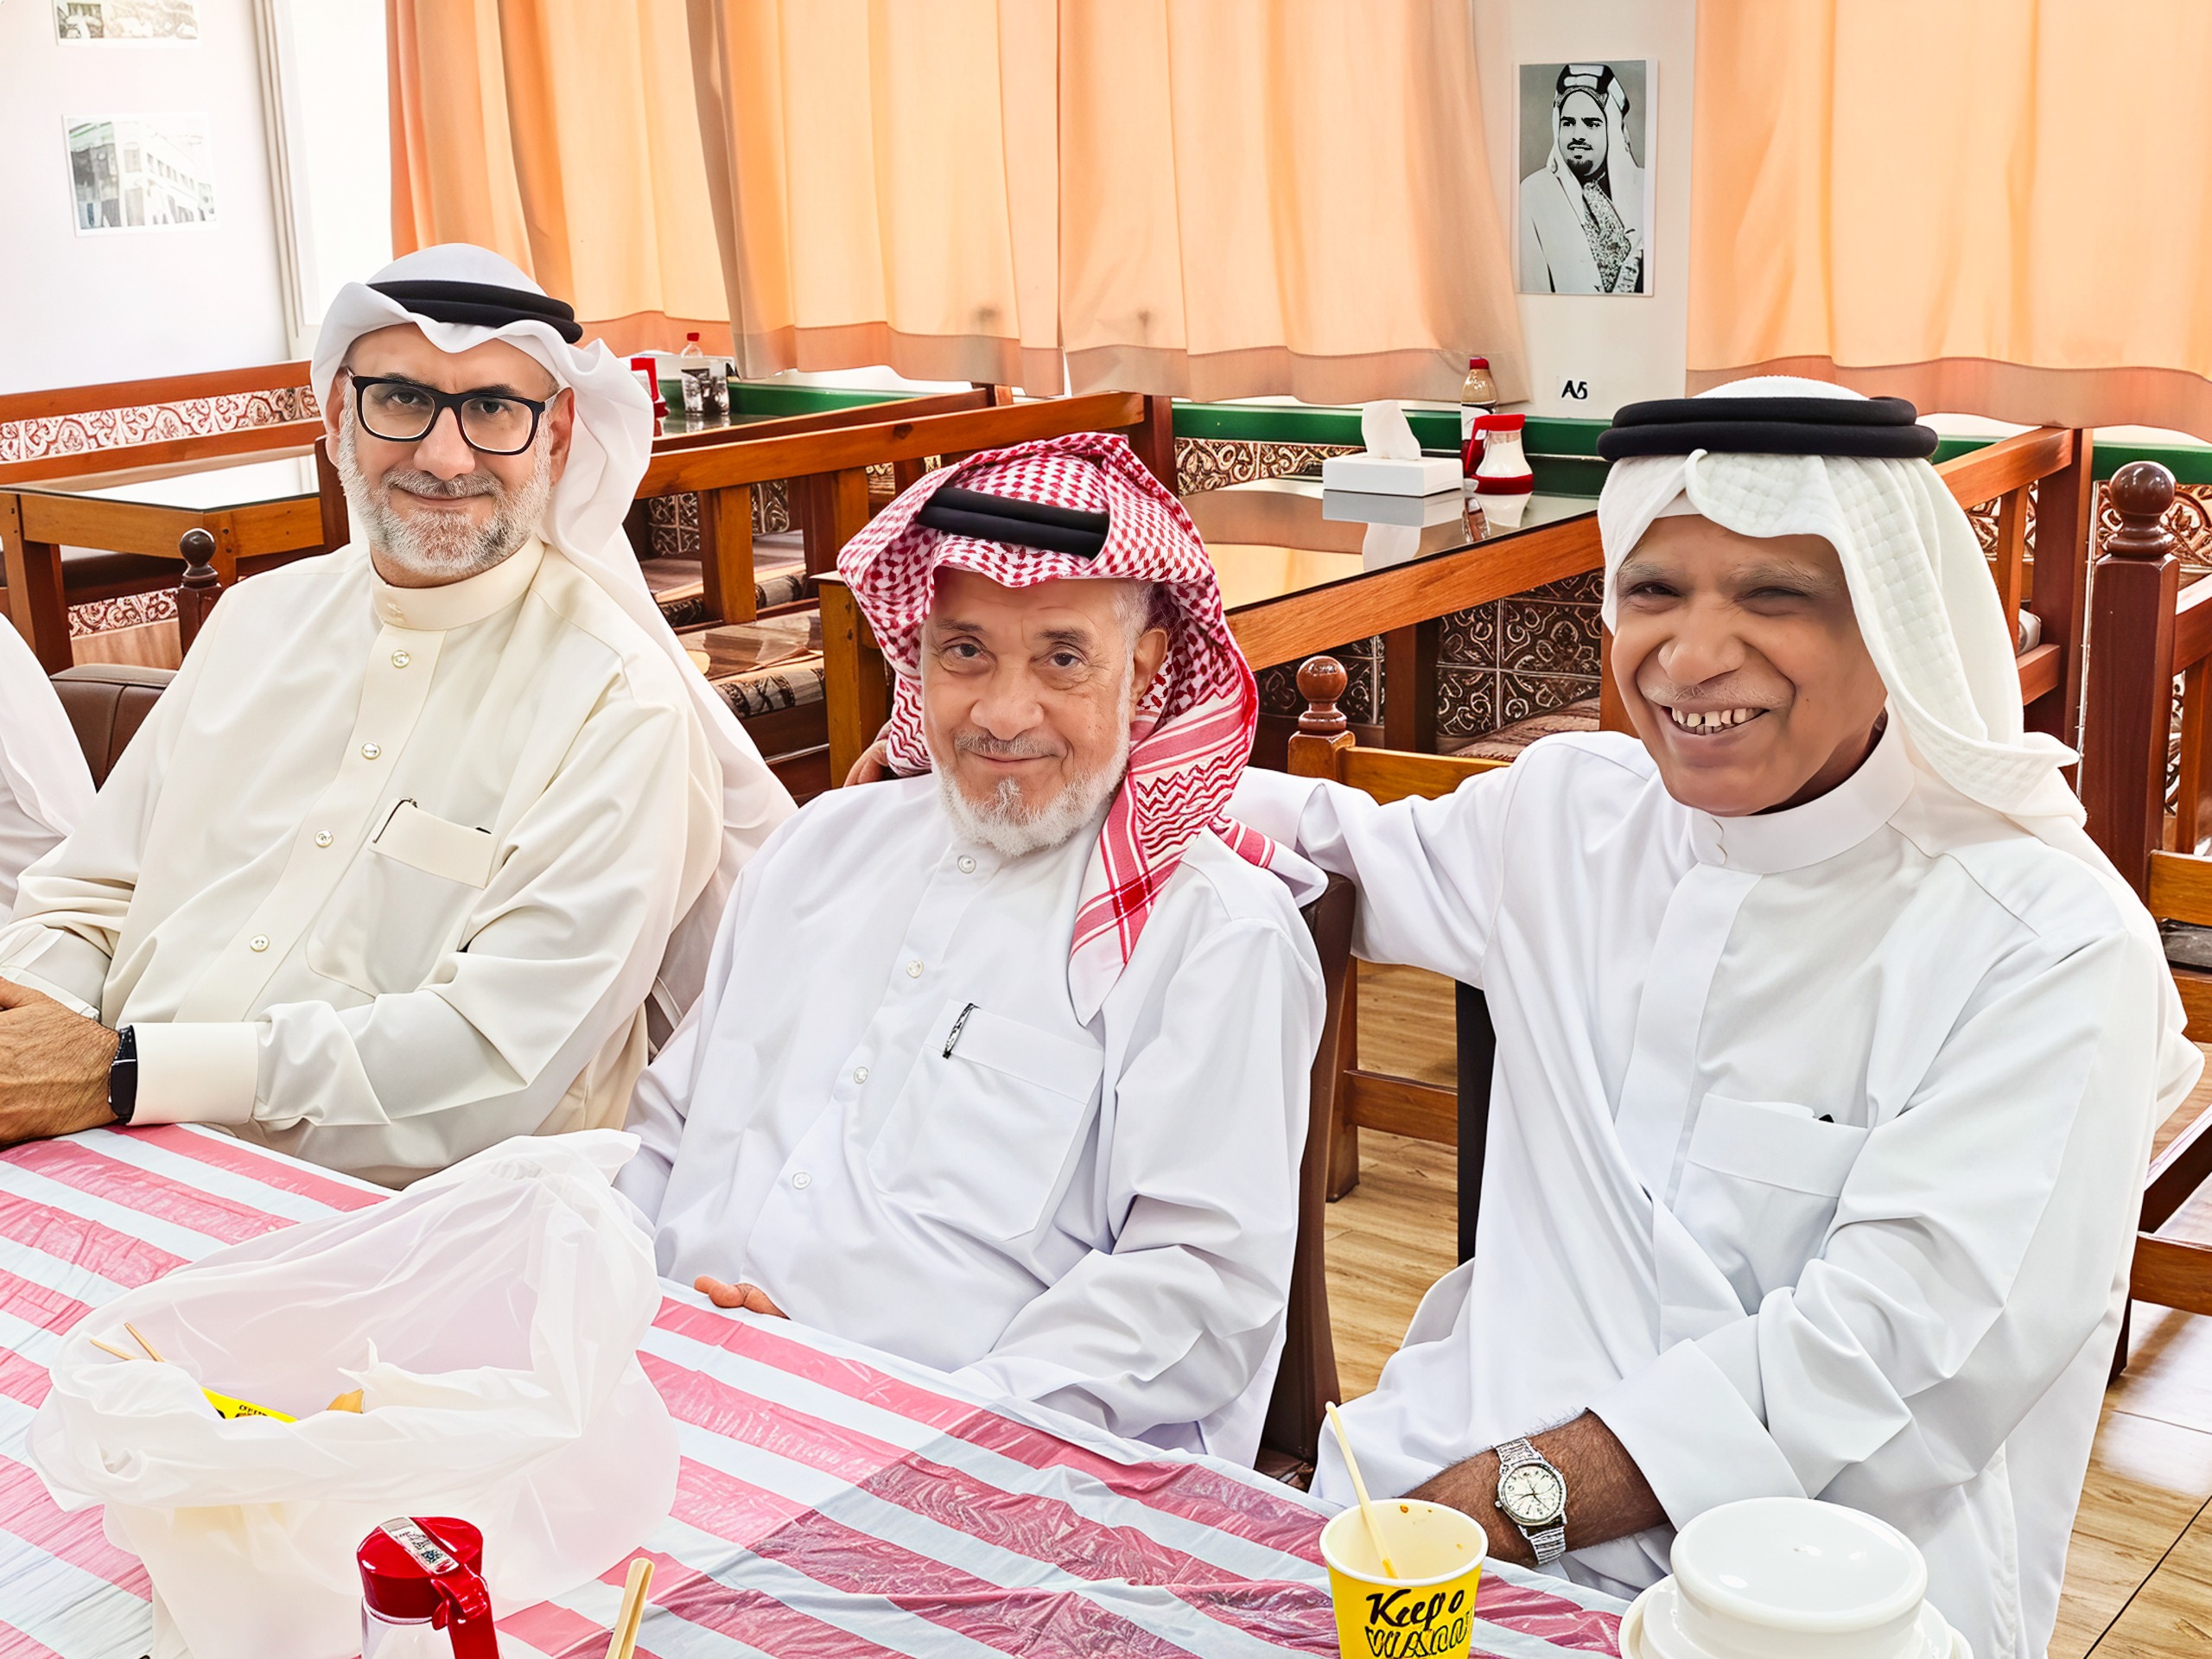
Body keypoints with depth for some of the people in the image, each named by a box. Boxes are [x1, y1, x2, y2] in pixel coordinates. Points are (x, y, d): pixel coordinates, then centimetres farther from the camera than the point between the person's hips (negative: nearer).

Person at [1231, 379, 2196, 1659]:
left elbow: (1899, 1343, -17)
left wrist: (1519, 1498, -21)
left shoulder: (2053, 943, -10)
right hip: (1477, 1466, 4)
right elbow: (1348, 848, 25)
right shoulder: (1569, 812, 6)